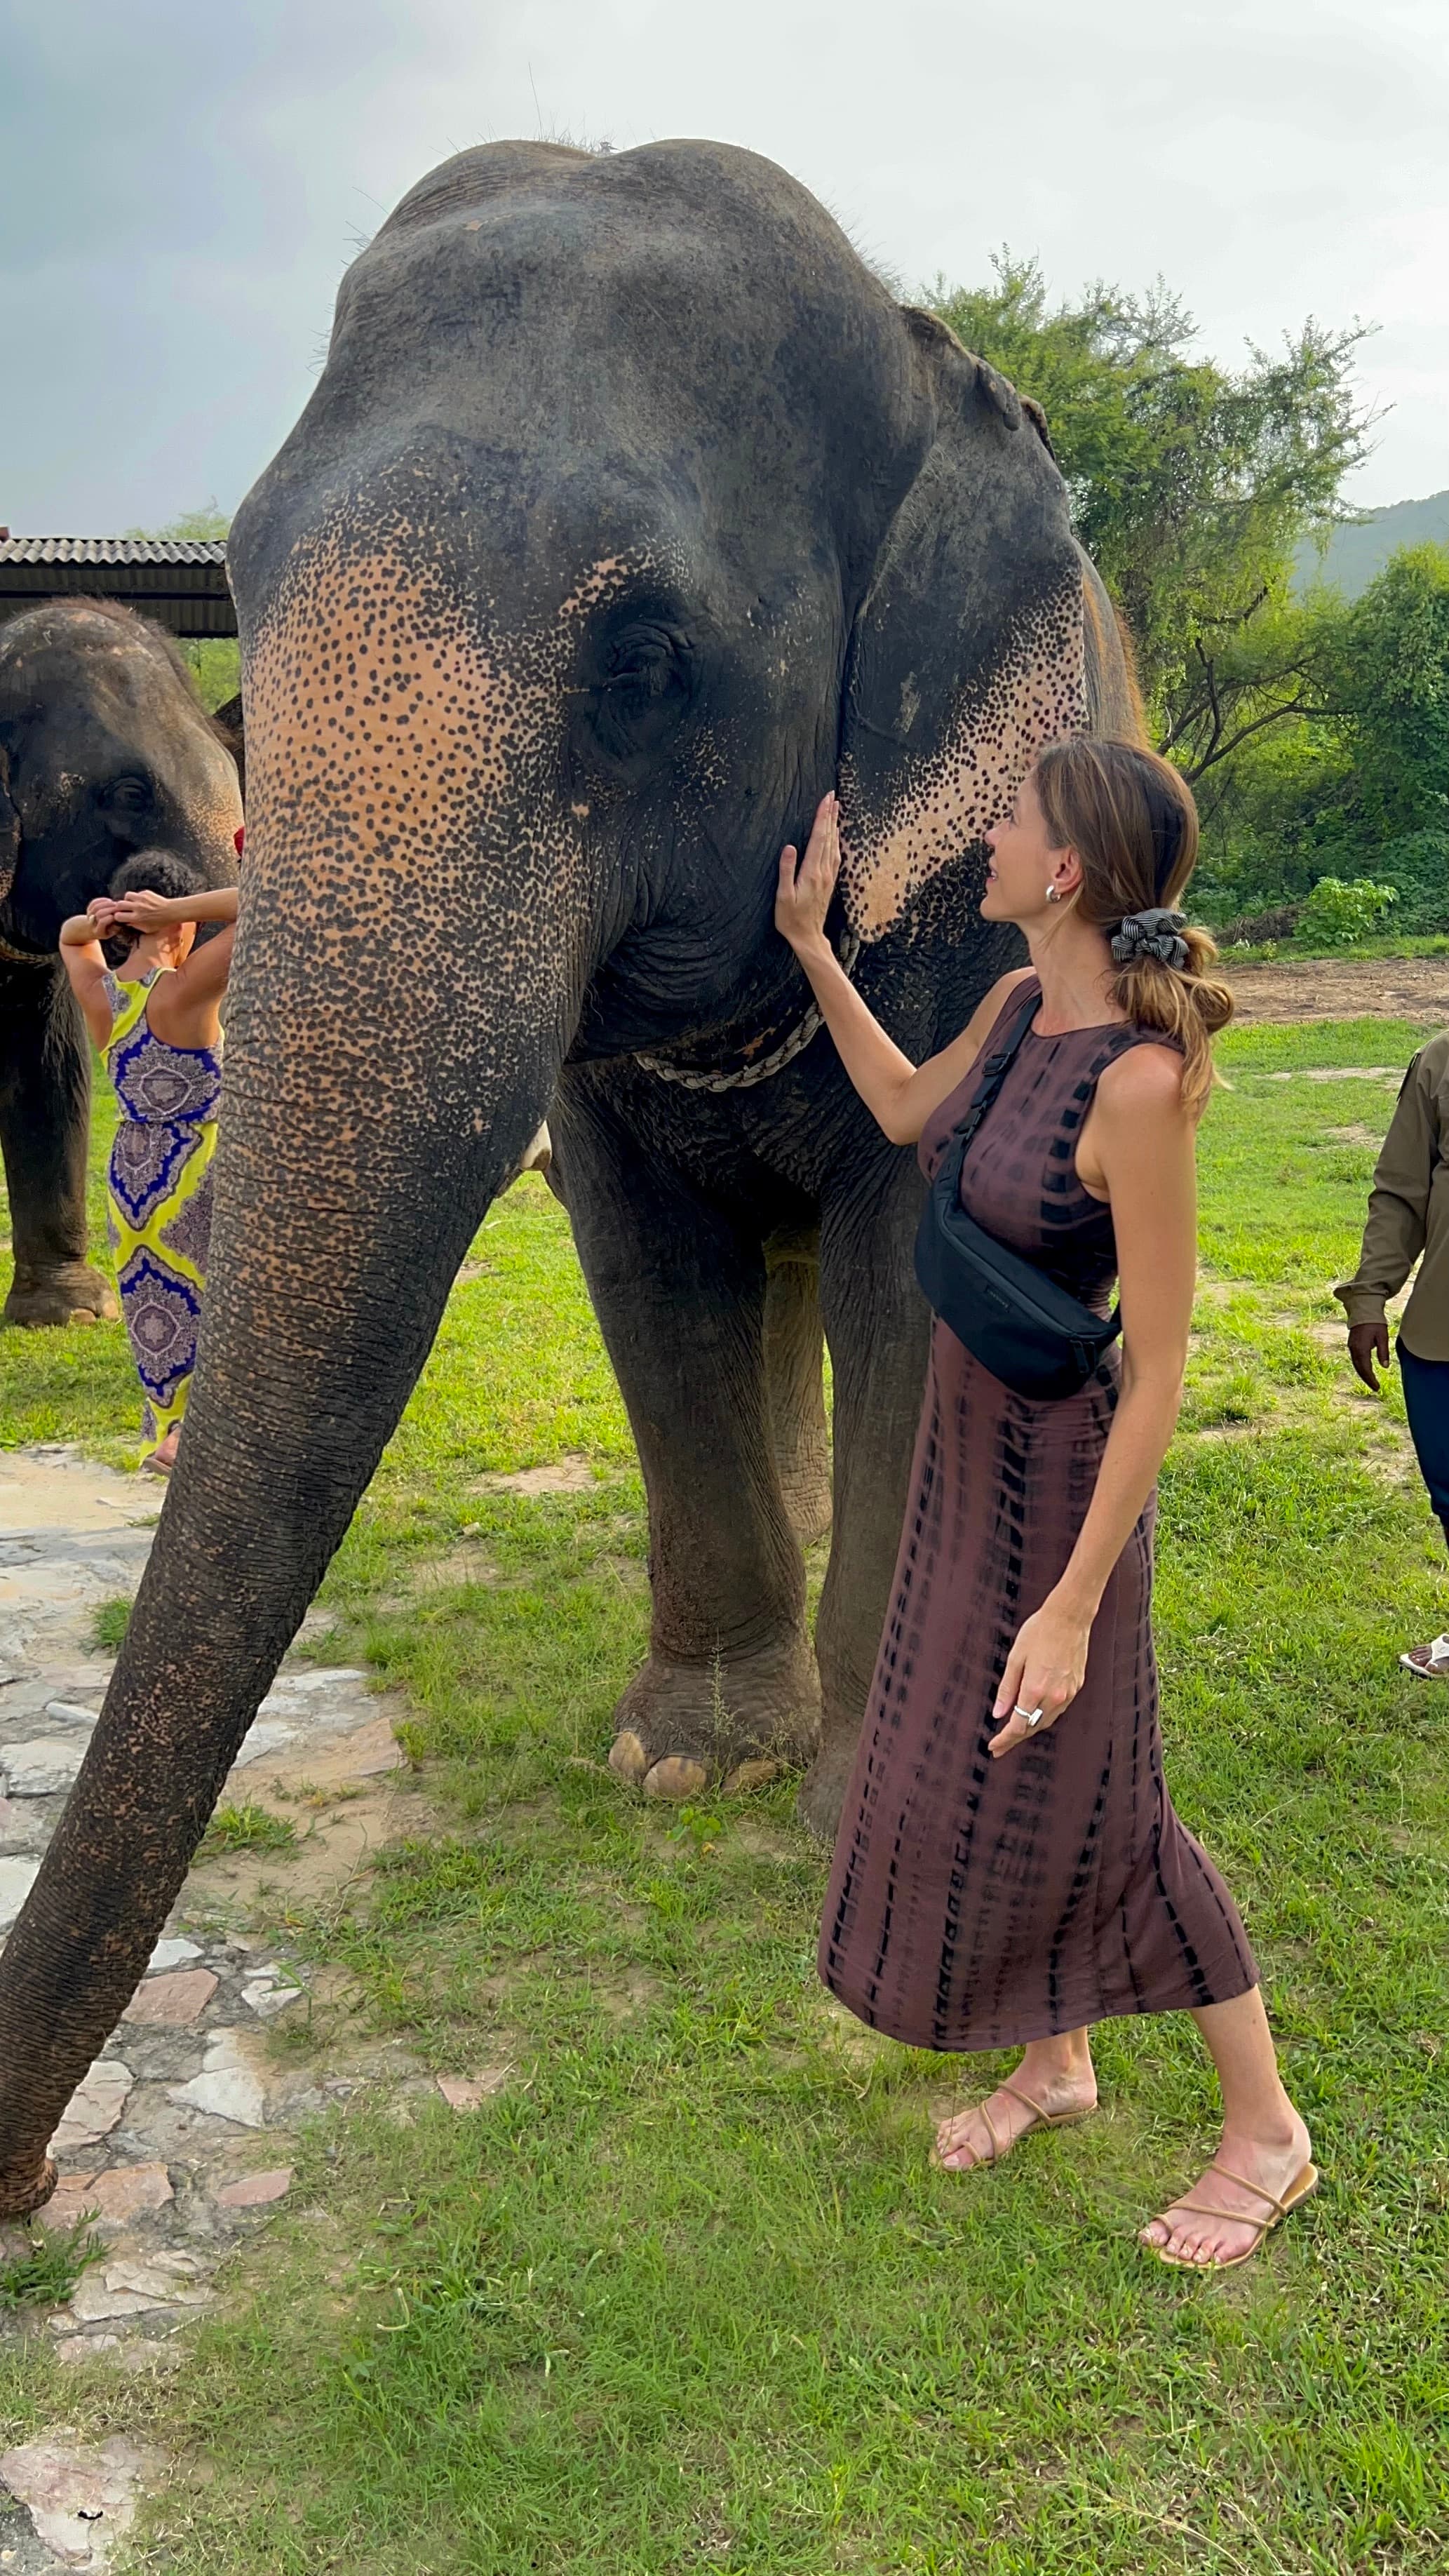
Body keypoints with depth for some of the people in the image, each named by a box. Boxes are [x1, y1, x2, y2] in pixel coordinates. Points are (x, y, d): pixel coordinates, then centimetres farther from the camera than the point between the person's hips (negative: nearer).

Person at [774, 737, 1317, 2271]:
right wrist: (809, 945, 15)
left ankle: (1267, 2130, 24)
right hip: (966, 1440, 8)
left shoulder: (1138, 1080, -28)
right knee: (959, 1769, 18)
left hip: (1058, 1465, -8)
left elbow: (1161, 1368, -25)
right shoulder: (1025, 1006, -3)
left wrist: (1076, 1602, -25)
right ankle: (1056, 2063, 39)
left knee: (1086, 1804, 3)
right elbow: (907, 1112, 18)